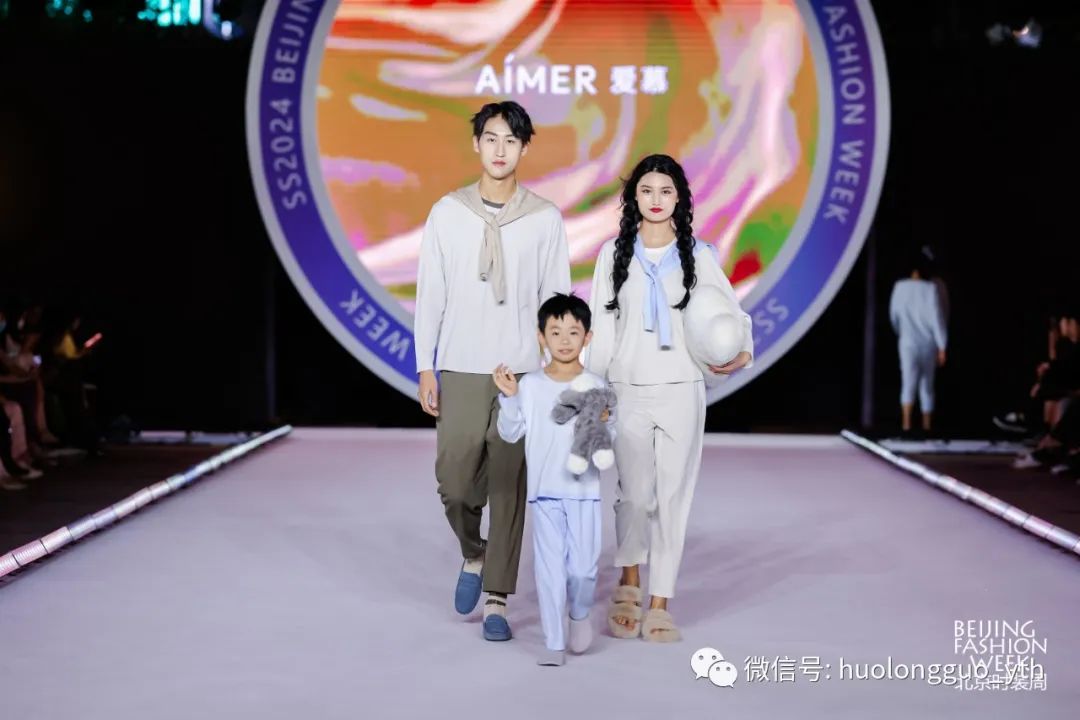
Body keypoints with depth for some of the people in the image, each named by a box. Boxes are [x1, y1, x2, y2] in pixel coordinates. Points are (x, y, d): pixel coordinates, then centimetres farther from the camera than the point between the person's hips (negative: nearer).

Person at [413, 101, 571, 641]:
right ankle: (474, 555, 29)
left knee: (509, 488, 0)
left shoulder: (546, 219, 2)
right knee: (454, 483, -2)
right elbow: (430, 295, 5)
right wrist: (425, 367, 0)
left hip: (523, 373, -1)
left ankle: (497, 600, 11)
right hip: (461, 372, 1)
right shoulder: (448, 212, 4)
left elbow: (557, 301, 4)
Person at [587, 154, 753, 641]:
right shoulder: (614, 254, 4)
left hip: (682, 391, 0)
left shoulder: (697, 255, 3)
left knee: (673, 495, 2)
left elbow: (733, 312, 7)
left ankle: (660, 604, 12)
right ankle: (629, 584, 28)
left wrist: (743, 352, -12)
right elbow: (601, 328, 4)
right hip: (629, 392, 0)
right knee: (635, 495, 1)